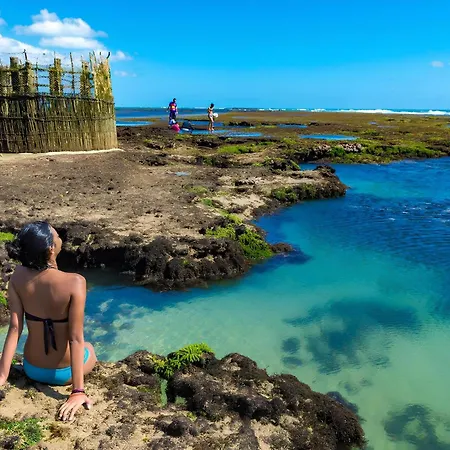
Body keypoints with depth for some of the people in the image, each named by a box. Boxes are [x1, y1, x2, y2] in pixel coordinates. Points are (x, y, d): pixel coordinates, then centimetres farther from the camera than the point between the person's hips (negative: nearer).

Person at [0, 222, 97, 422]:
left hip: (32, 370, 4)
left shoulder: (18, 276, -15)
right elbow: (76, 339, -26)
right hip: (64, 372, -4)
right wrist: (78, 390, -22)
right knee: (89, 348, 33)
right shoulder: (74, 282, -28)